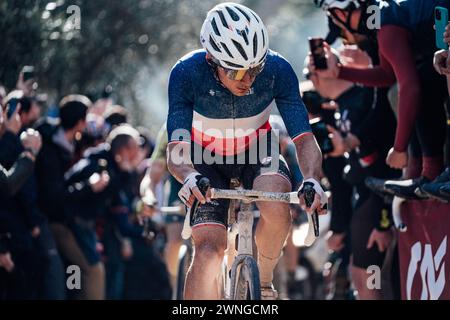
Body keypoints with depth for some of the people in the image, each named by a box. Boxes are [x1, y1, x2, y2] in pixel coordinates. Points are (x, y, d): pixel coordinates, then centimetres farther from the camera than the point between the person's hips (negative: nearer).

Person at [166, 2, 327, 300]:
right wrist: (189, 177, -55)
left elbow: (304, 138, -27)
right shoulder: (187, 73, -29)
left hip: (257, 153, 1)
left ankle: (264, 283, -6)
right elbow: (177, 147, -32)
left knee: (276, 206, -32)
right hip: (207, 160, 0)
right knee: (208, 249, -20)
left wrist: (312, 180, -48)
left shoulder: (277, 70, -27)